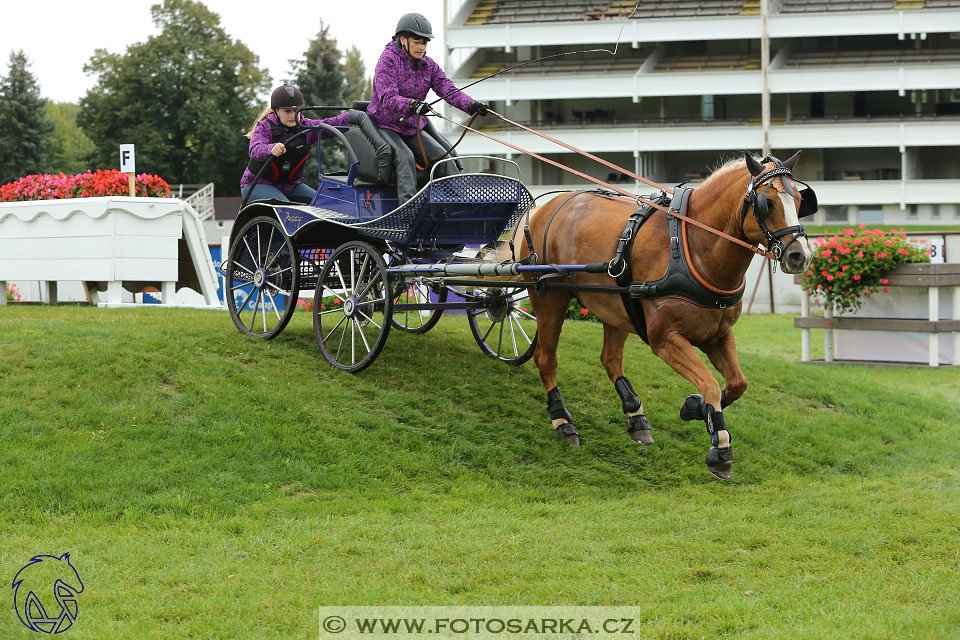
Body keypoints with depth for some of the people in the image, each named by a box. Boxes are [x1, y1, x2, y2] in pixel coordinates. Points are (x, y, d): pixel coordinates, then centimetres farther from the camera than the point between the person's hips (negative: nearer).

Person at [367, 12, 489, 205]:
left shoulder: (428, 65, 4)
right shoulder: (388, 60, -14)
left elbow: (449, 91, -6)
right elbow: (387, 98, -28)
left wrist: (471, 105, -26)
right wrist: (412, 104, -47)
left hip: (413, 128, 6)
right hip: (384, 126, -6)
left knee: (442, 156, -12)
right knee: (405, 157, -30)